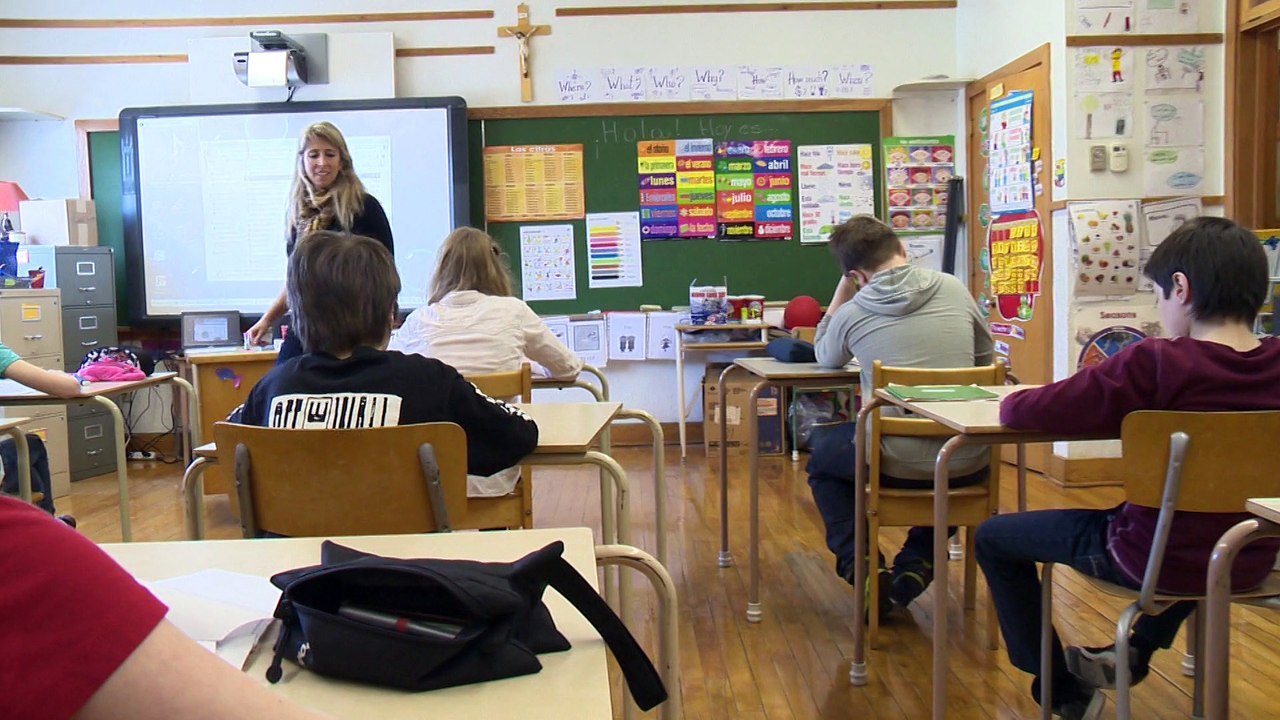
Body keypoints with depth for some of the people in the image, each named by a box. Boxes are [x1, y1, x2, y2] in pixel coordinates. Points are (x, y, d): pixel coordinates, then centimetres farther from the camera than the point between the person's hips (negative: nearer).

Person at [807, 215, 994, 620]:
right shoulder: (954, 289, 4)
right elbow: (985, 356, 18)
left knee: (821, 461, 27)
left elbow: (825, 358, 20)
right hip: (967, 464, 3)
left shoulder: (851, 313, -2)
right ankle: (915, 567, 23)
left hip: (896, 463, -2)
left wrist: (841, 292, 20)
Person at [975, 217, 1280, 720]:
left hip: (1159, 560, -6)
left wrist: (1016, 399, 3)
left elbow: (1021, 413, -21)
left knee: (994, 537, 13)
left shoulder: (1155, 365, -24)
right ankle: (1139, 651, 44)